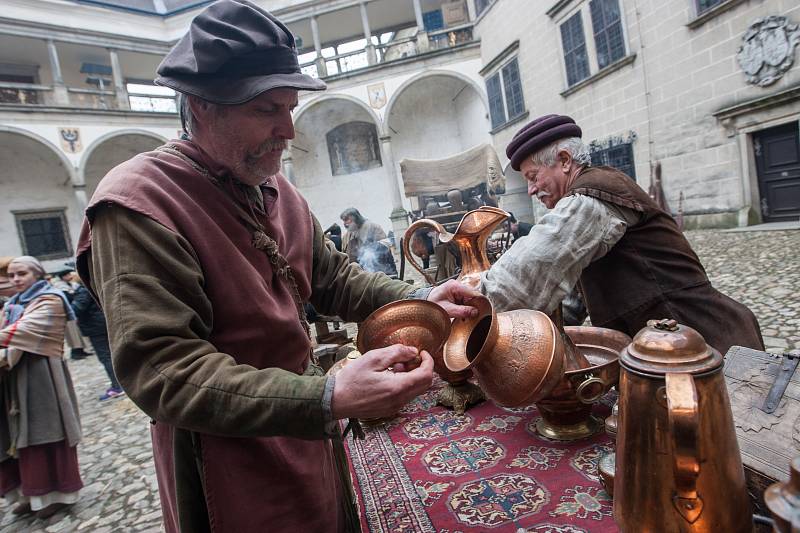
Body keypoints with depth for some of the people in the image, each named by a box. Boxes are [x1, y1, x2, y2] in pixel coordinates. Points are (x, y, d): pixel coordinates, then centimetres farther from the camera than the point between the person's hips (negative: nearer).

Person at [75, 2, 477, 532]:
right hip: (232, 479, -7)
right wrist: (328, 399, -37)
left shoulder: (277, 189, 4)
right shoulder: (137, 203, -21)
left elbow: (334, 277, 10)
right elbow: (162, 372, -27)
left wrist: (418, 299, -6)